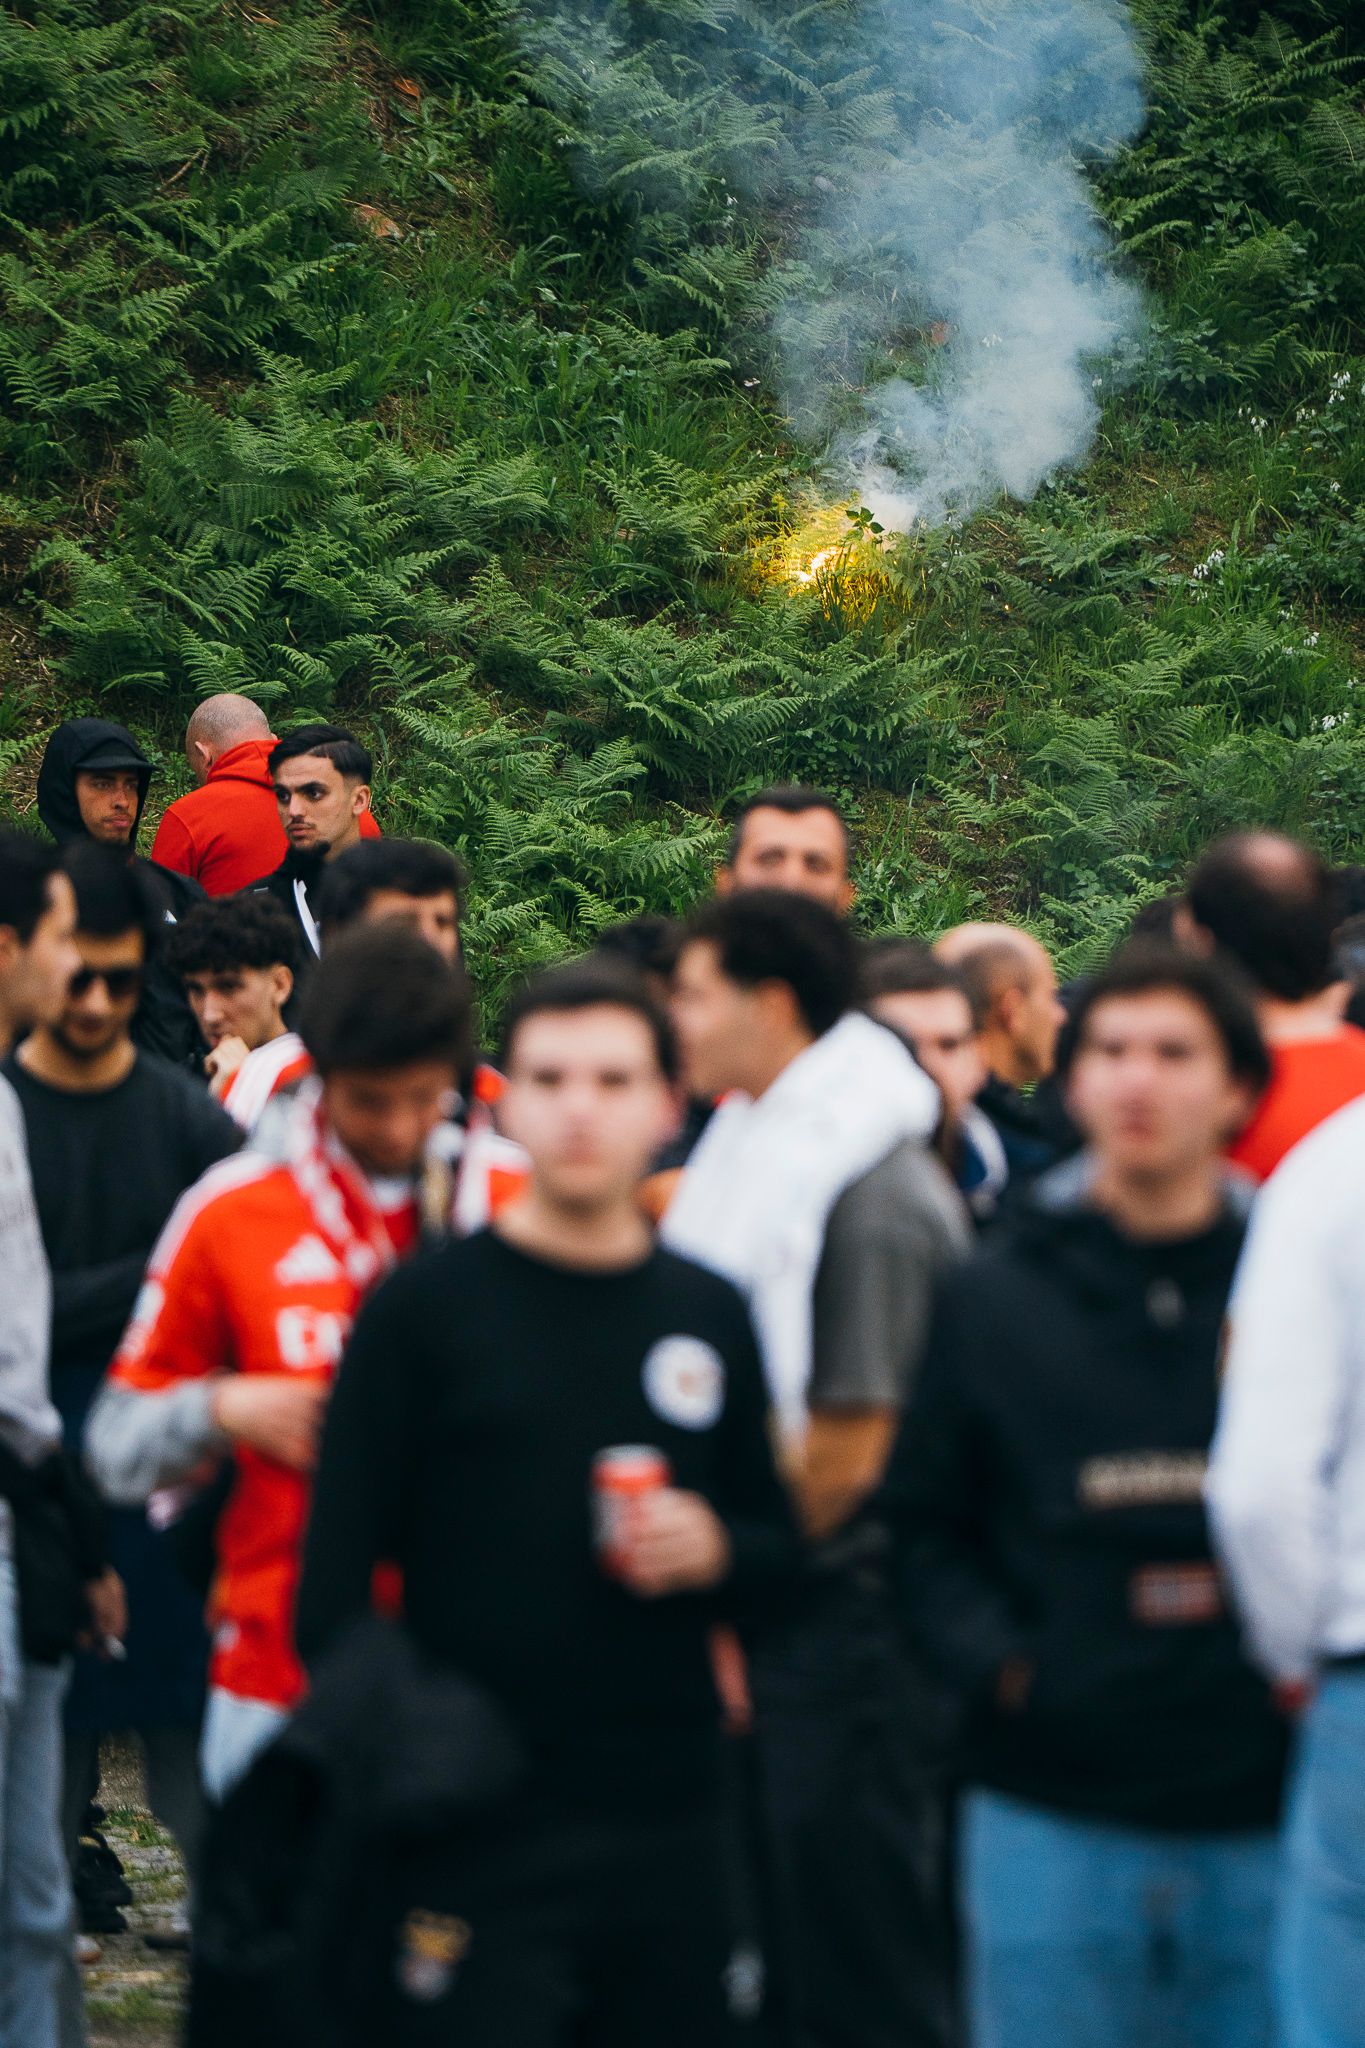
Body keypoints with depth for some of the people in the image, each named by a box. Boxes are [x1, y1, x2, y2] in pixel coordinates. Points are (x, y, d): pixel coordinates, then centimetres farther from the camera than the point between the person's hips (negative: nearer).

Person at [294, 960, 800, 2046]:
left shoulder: (712, 1315, 11)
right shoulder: (425, 1307, -1)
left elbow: (783, 1550, 18)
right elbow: (338, 1570, -2)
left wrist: (717, 1552, -5)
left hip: (671, 1833, 4)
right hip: (477, 1841, -4)